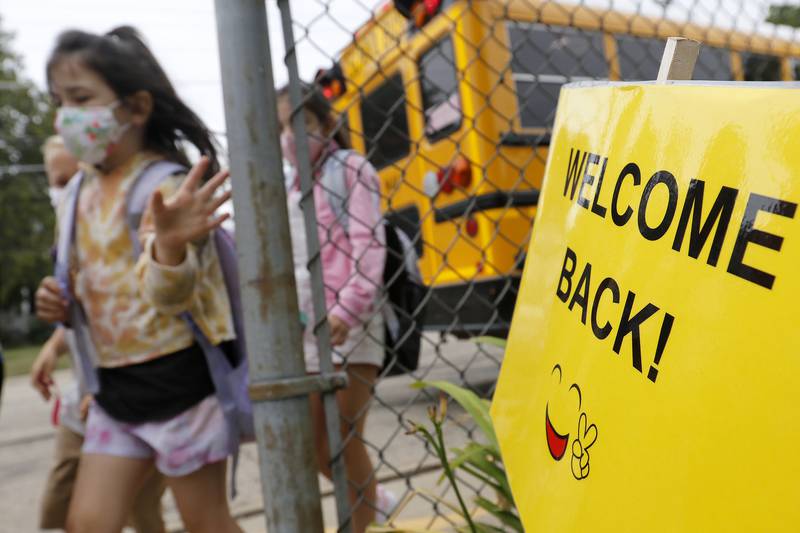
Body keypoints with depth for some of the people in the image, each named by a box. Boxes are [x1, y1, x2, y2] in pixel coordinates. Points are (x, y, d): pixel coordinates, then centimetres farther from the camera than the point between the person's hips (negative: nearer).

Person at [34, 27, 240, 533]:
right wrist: (63, 303, -1)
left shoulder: (163, 184, -16)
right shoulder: (85, 189, 8)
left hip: (177, 377, -7)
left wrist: (170, 245, -52)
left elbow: (168, 291, -30)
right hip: (115, 383, 8)